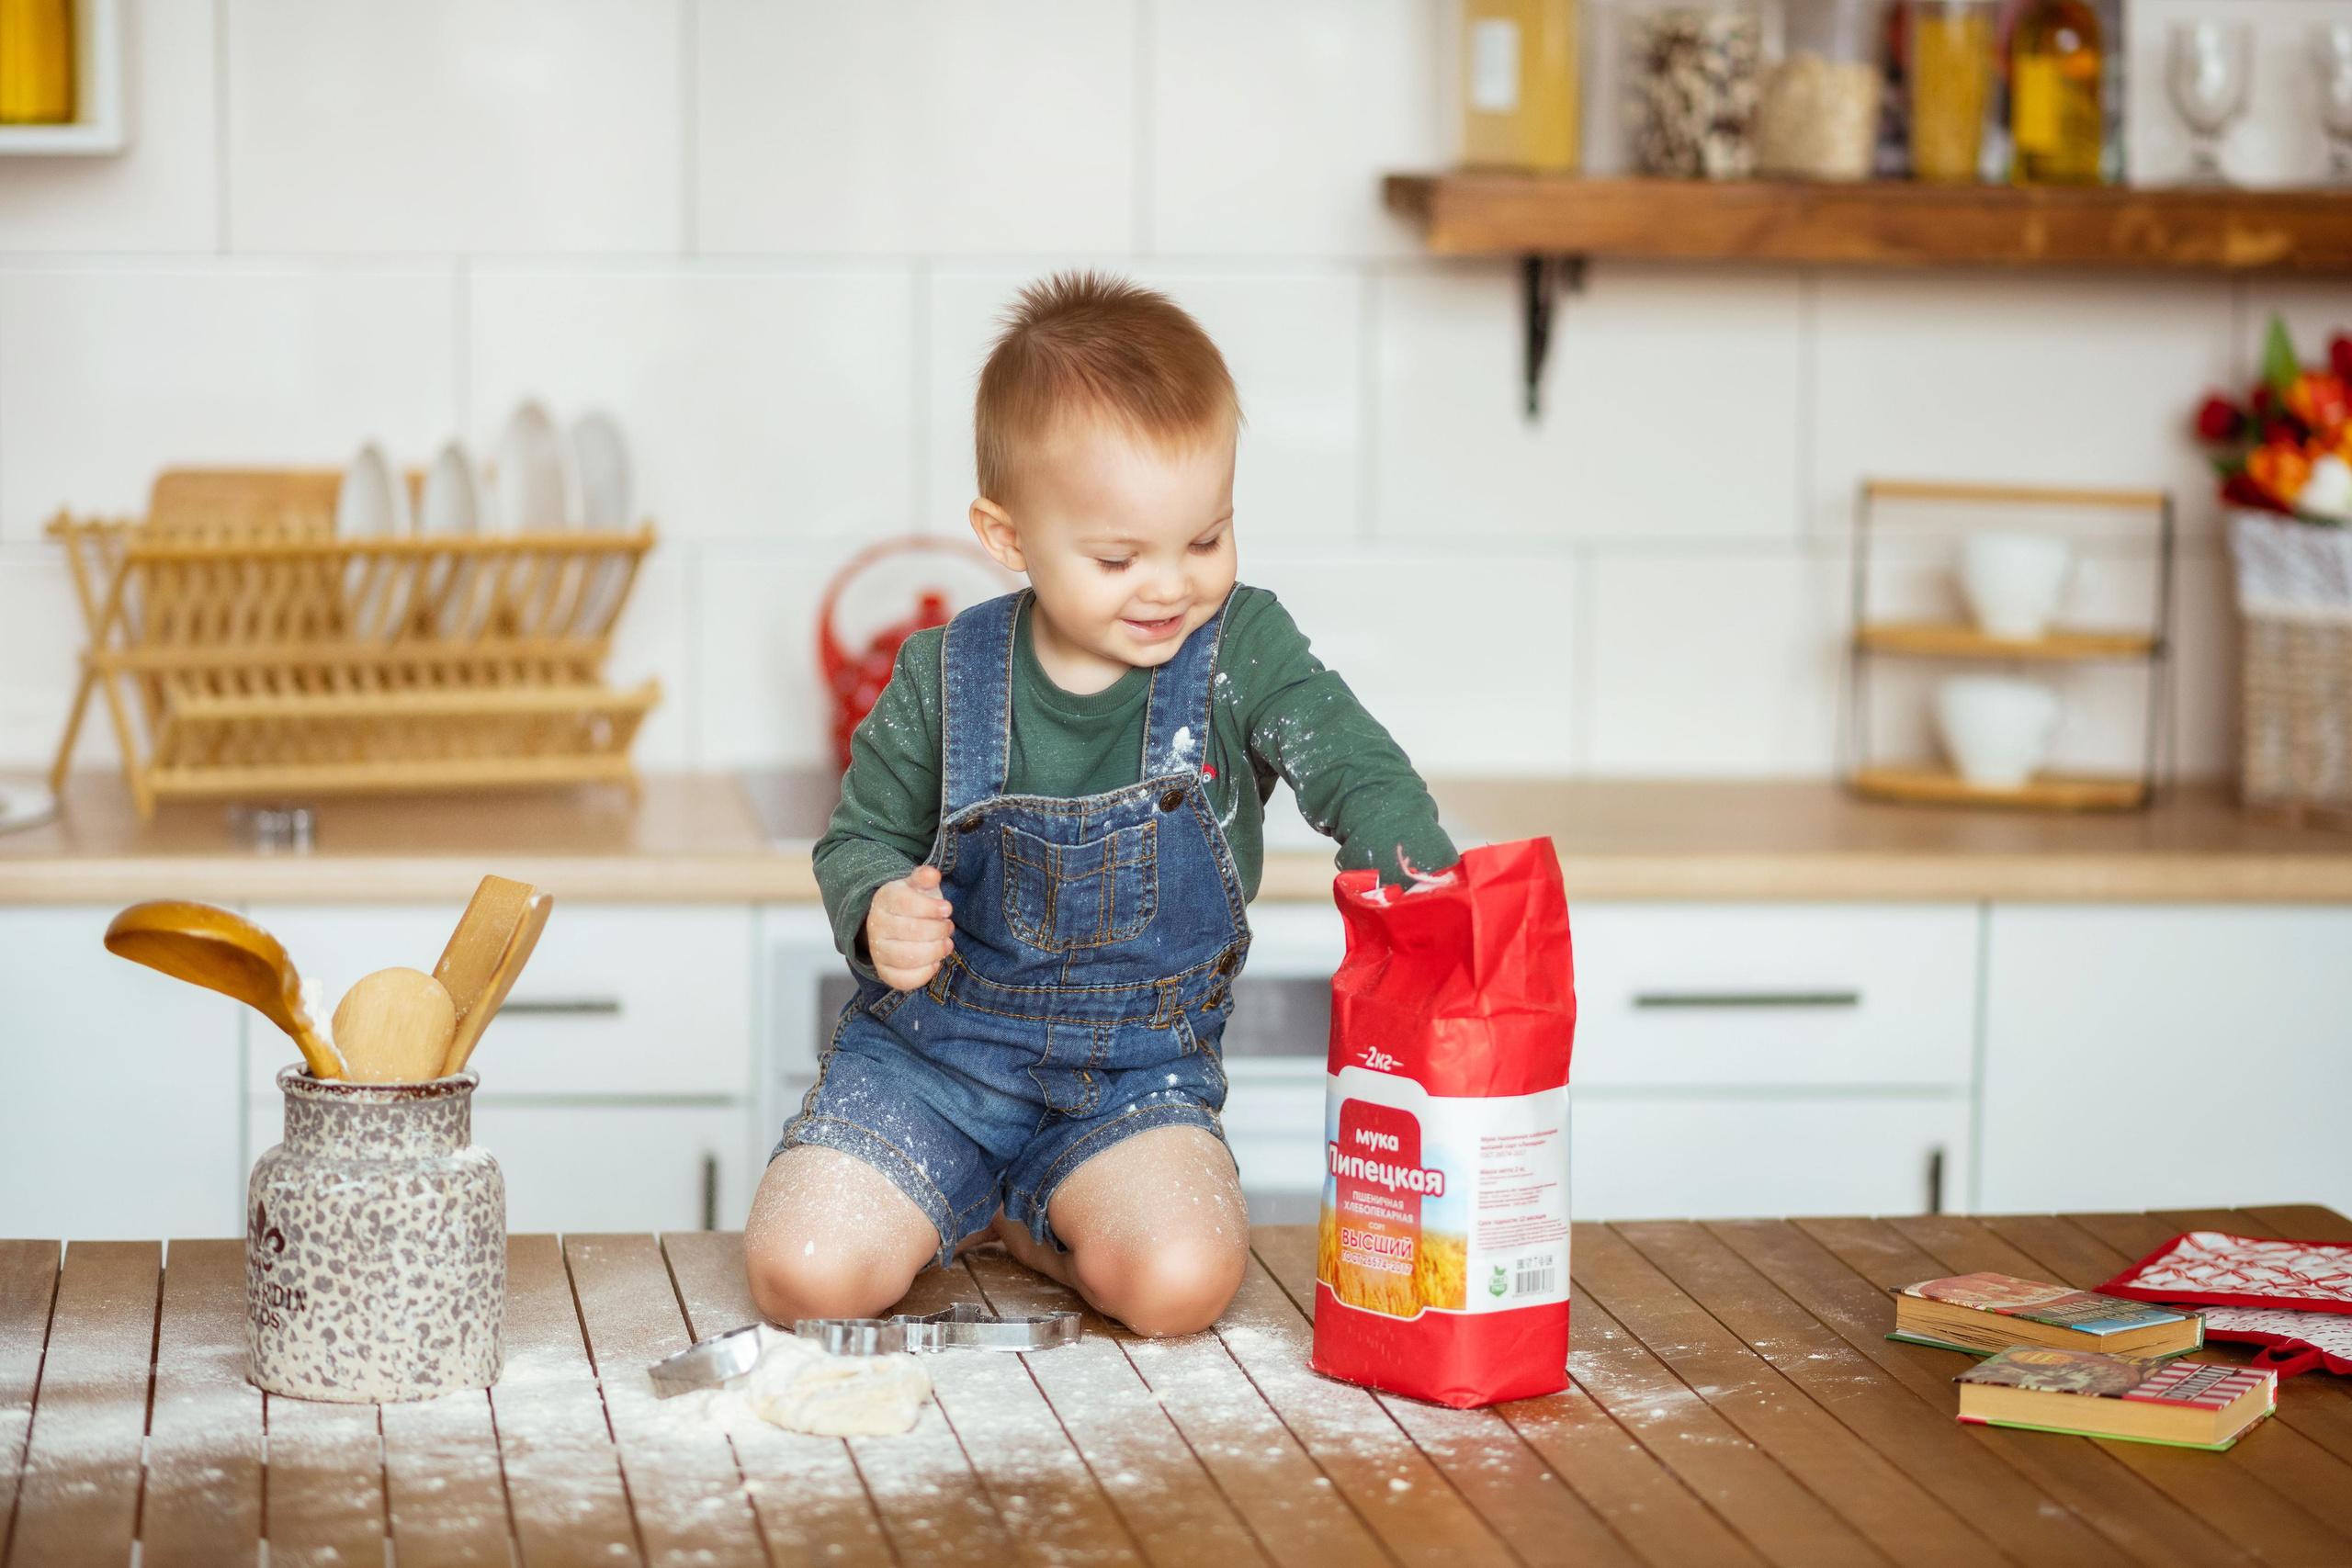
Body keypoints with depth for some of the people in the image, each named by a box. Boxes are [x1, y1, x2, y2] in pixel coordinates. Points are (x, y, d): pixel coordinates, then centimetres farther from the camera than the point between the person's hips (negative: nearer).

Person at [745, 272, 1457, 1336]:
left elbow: (1358, 771, -18)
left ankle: (1021, 1217, 7)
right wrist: (878, 911, -20)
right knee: (803, 1273, -19)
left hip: (1137, 1073, 0)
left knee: (1184, 1281, -27)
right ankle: (935, 1206, 17)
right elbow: (864, 834, 5)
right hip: (930, 1050, 0)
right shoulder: (944, 680, -8)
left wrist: (1418, 878, -40)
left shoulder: (1242, 649, -9)